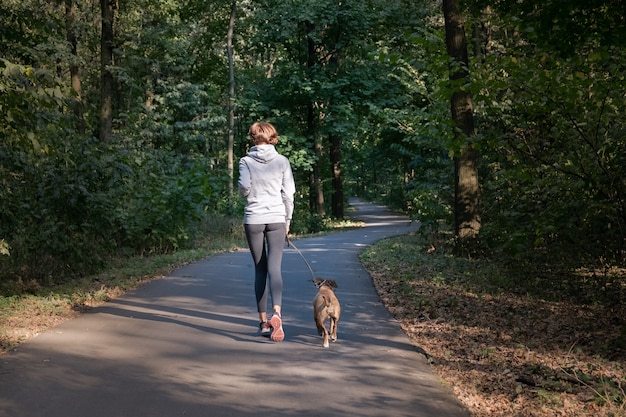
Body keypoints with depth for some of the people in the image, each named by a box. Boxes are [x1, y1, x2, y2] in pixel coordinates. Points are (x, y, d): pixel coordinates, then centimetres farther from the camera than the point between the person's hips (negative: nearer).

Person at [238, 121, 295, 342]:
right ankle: (276, 312, -30)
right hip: (276, 219, 0)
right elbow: (288, 193, 1)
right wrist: (287, 220, 10)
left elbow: (244, 186, -14)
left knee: (260, 269, 10)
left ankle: (263, 320, 14)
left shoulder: (246, 161, -1)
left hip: (253, 220, 0)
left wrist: (246, 194, 10)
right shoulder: (282, 161, 2)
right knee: (274, 267, -7)